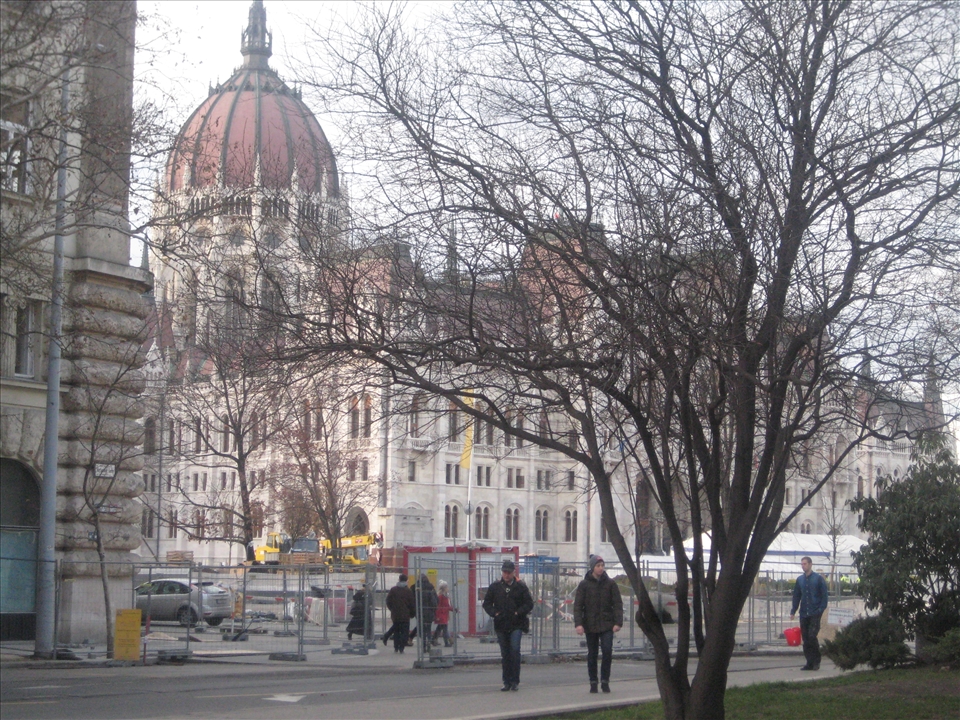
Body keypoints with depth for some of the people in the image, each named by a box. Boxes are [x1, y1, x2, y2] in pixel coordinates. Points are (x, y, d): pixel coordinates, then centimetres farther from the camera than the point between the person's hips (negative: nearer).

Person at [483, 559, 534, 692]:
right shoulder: (495, 587, 8)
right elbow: (487, 603, 11)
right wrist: (494, 613, -6)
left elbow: (529, 604, 4)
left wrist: (518, 613, -11)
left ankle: (515, 681, -6)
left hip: (516, 625, -2)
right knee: (505, 655, 7)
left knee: (515, 650, -14)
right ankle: (507, 682, 14)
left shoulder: (520, 587, 3)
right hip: (501, 626, 2)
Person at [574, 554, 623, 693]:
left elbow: (617, 604, 3)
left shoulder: (610, 584, 4)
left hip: (607, 625, 0)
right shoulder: (584, 584, 1)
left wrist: (618, 622, -8)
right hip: (590, 625, 0)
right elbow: (577, 605, -2)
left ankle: (605, 681, 2)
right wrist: (578, 623, -14)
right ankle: (593, 682, 14)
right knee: (592, 654, 5)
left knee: (607, 651, -11)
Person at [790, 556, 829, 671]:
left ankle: (816, 661, 1)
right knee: (805, 639, 3)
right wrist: (793, 611, 8)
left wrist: (821, 609, -11)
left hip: (815, 614, -5)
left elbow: (824, 595, -2)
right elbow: (796, 596, 15)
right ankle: (809, 662, 10)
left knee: (812, 636, -13)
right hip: (804, 614, 5)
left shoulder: (818, 579, -1)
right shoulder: (800, 579, 12)